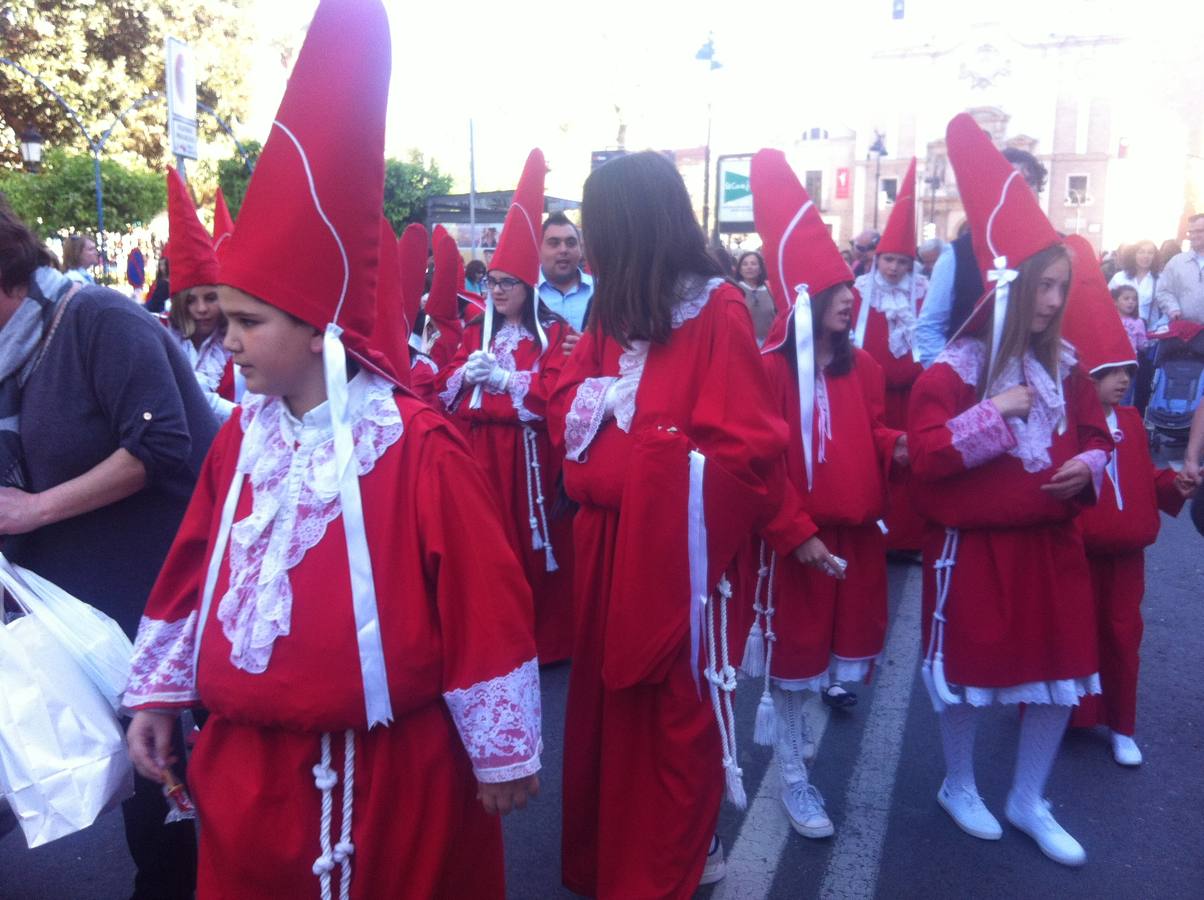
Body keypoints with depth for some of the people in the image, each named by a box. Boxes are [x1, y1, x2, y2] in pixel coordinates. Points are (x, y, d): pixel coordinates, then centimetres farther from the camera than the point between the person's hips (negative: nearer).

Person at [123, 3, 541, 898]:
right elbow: (195, 574, 10)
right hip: (247, 765, 6)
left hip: (388, 768, -5)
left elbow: (483, 607, -17)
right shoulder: (242, 438, 0)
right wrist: (159, 693, 12)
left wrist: (504, 752, -11)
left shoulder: (418, 449, -20)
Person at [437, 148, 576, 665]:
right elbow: (444, 388, 9)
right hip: (479, 448, 4)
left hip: (527, 451, -4)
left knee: (532, 541, -1)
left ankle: (544, 639, 13)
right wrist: (467, 372, -11)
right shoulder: (476, 331, 15)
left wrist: (502, 378, -16)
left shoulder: (552, 332, 1)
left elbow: (553, 391, -11)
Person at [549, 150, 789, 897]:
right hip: (610, 541, 3)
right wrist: (602, 407, -11)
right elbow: (569, 403, 0)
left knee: (676, 708, 14)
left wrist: (635, 448, -14)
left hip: (676, 549, -3)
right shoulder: (614, 312, 2)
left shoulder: (718, 312, -8)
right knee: (609, 701, 14)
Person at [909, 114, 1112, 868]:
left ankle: (1029, 801, 31)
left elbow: (1095, 436, 15)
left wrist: (1088, 468, -6)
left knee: (1063, 671, 10)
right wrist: (994, 414, -26)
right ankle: (959, 787, 34)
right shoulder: (955, 368, -13)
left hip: (1051, 542, 6)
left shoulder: (1065, 366, 5)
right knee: (969, 669, 9)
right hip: (974, 545, -6)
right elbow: (926, 454, -21)